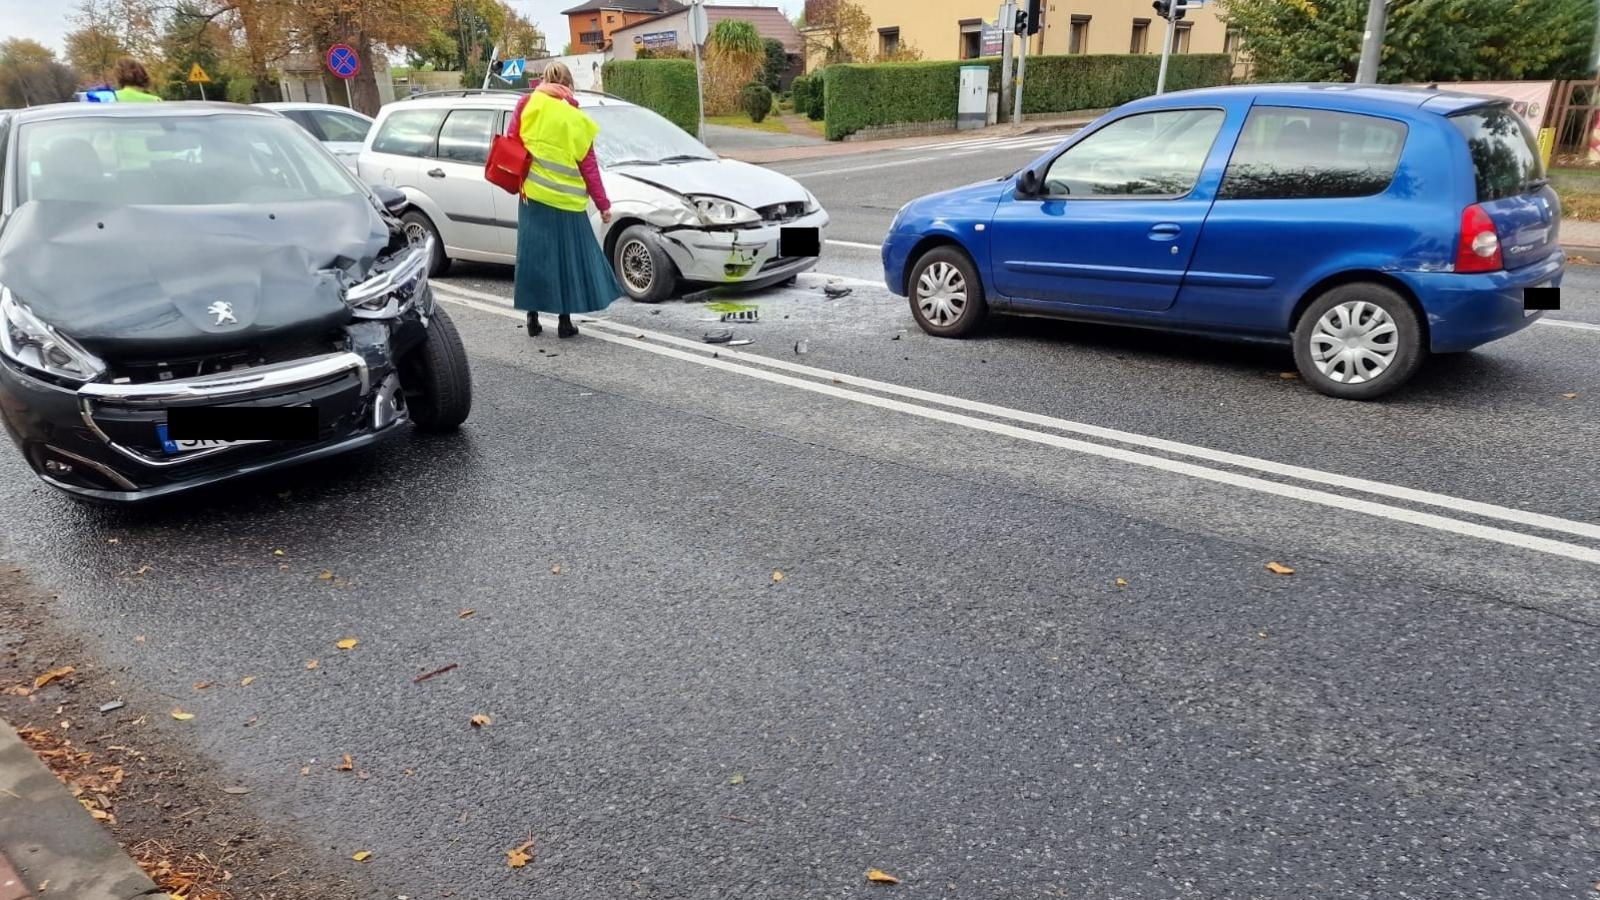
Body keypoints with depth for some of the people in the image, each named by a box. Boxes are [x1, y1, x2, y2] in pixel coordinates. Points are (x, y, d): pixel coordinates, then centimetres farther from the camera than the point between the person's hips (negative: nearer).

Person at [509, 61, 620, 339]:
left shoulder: (528, 104, 1)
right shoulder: (578, 120, 2)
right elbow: (589, 167, 3)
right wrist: (603, 205, 9)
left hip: (534, 194, 1)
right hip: (567, 200, -1)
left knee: (534, 253, 8)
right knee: (569, 256, 8)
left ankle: (533, 316, 11)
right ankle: (565, 320, 9)